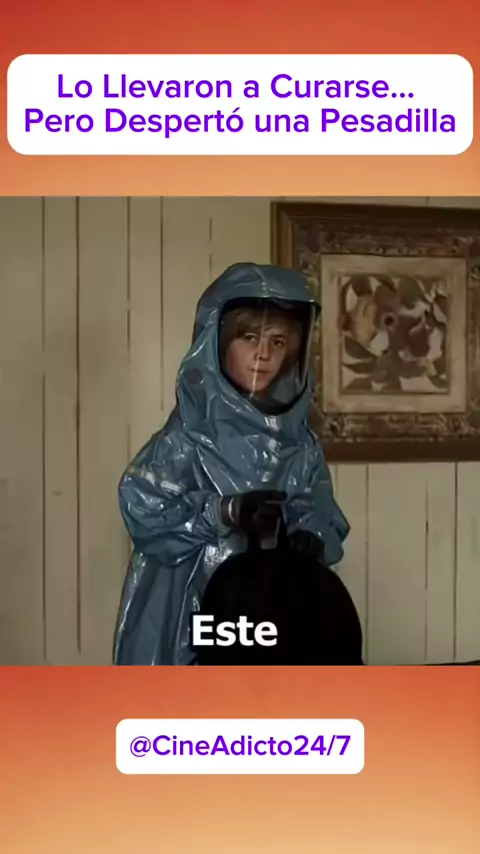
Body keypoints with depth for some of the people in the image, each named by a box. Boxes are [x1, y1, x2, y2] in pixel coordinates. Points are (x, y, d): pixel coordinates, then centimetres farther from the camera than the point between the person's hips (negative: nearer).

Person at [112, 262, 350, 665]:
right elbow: (141, 508, -13)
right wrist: (224, 512, -24)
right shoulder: (189, 434, -9)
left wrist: (312, 538, -17)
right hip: (192, 609, -4)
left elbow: (324, 518, 5)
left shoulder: (299, 442, 3)